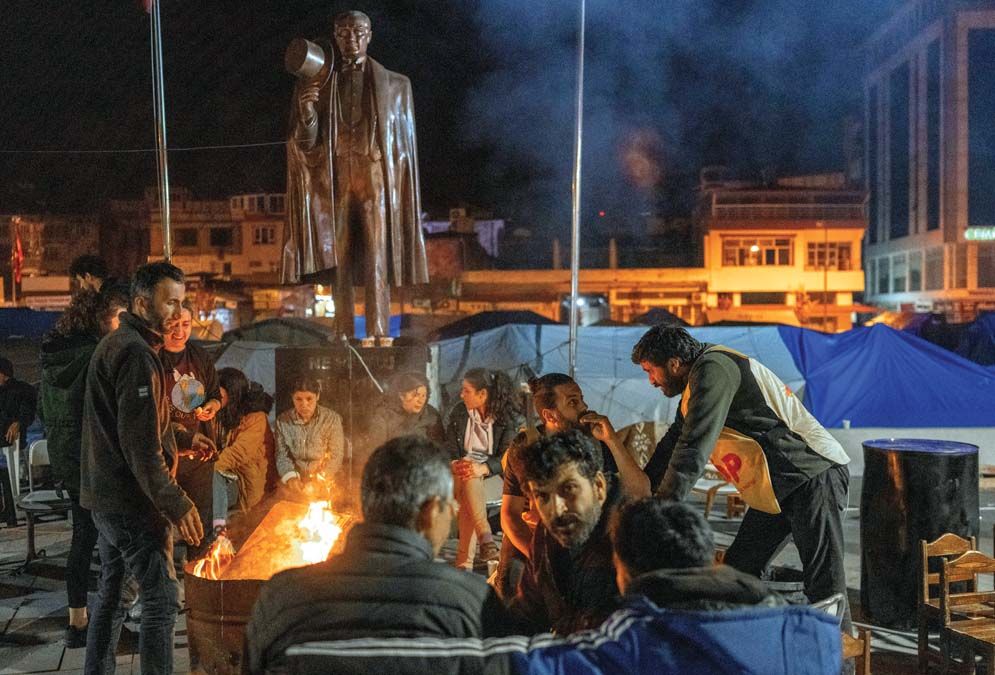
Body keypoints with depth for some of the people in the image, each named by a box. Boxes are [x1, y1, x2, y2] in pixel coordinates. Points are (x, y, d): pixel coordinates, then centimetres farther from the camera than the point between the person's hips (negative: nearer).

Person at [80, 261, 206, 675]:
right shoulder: (136, 353, -18)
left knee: (110, 595, 19)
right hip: (133, 501, -11)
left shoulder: (114, 345, 16)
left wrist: (181, 440, 23)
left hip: (105, 497, 11)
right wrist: (176, 503, -22)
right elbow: (140, 445, -23)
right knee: (161, 601, -6)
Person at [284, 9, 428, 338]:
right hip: (335, 182, 1)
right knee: (338, 265, 1)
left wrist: (402, 192, 2)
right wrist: (307, 110, -15)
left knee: (376, 265, -8)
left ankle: (378, 340, -9)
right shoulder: (318, 84, 11)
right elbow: (306, 142, 5)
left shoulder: (394, 84, 9)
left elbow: (404, 143, 9)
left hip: (377, 182, -1)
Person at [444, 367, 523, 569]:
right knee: (469, 481, -34)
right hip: (462, 472, 2)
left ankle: (464, 562, -37)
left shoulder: (509, 418, -2)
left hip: (492, 474, -2)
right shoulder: (458, 413, 7)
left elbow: (508, 456, -10)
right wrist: (455, 464, -18)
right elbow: (450, 449, 6)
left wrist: (483, 468, -28)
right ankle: (486, 540, -46)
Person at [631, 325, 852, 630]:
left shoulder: (713, 369, -17)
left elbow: (694, 447, -24)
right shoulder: (696, 383, 15)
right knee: (737, 572, 9)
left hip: (815, 475, -11)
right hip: (775, 489, 11)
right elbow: (674, 442, 24)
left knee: (824, 587, -11)